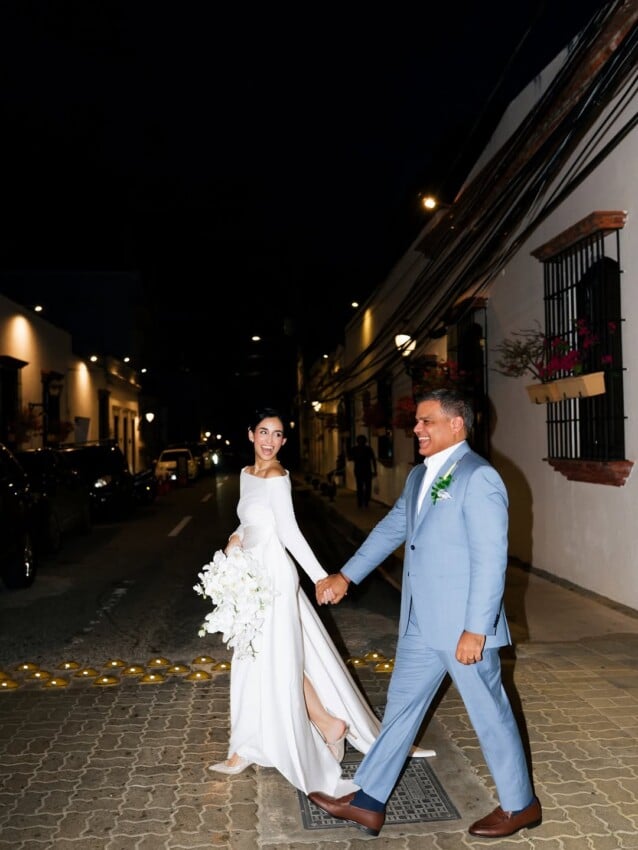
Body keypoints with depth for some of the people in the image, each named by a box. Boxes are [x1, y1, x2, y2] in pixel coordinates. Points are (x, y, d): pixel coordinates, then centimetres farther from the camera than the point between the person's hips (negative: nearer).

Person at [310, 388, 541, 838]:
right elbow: (392, 528, 20)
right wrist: (347, 574, 20)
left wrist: (475, 630, -22)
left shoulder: (478, 477, -17)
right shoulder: (420, 475, 10)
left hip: (464, 626, -8)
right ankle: (368, 802, 29)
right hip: (421, 624, 9)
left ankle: (521, 805, 32)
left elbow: (490, 560, -21)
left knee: (490, 713, 10)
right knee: (400, 707, 16)